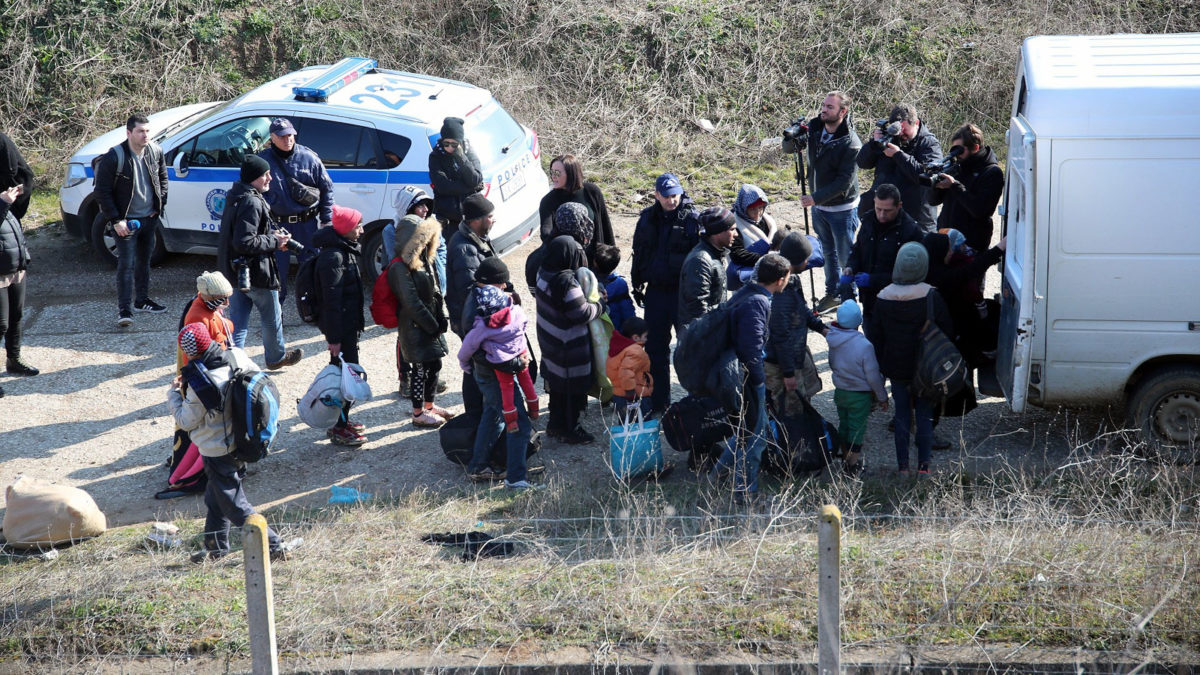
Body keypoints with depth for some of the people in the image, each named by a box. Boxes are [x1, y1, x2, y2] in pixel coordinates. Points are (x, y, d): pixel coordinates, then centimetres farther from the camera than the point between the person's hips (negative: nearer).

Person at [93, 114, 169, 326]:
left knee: (144, 260, 17)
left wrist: (160, 204, 7)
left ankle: (141, 300, 31)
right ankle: (124, 309, -5)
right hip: (126, 221, -6)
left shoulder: (155, 152, -2)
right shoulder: (114, 157, -18)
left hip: (149, 219, 6)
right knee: (126, 264, -8)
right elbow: (102, 192, -13)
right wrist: (116, 221, -16)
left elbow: (162, 178, 17)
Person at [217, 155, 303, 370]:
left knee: (237, 324, 10)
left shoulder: (235, 197, 8)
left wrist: (271, 234, 9)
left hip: (234, 272, 9)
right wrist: (274, 242, -17)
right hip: (255, 272, -9)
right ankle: (276, 357, 33)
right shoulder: (252, 203, -24)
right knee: (272, 318, 15)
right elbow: (245, 242, -29)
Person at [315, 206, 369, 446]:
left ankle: (340, 420, 32)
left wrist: (356, 323, 23)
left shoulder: (347, 250, 9)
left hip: (349, 324, 10)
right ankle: (339, 429, 4)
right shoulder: (333, 257, -22)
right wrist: (334, 337, -23)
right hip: (340, 326, -10)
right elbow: (332, 300, -23)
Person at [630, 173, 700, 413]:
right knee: (655, 348, 10)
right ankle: (658, 401, 20)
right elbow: (638, 253, 17)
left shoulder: (693, 219, -8)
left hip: (684, 292, -5)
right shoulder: (648, 218, 6)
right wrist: (637, 285, 17)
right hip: (655, 292, 5)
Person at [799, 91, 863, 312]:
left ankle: (849, 298, 16)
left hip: (842, 209, -7)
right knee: (828, 252, 20)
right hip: (819, 206, 7)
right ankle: (832, 293, 34)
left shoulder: (851, 143, -23)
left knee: (846, 256, 3)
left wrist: (816, 197, -28)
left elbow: (844, 182, -25)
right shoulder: (814, 128, -5)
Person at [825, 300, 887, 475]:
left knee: (843, 424, 20)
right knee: (857, 428, 7)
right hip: (860, 395, -5)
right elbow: (873, 376, -18)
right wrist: (882, 397, -4)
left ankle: (845, 458, 35)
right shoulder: (864, 345, -26)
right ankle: (854, 465, 15)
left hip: (840, 392, 5)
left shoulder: (833, 341, -10)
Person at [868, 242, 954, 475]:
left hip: (896, 368, 1)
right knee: (925, 415, 10)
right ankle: (924, 465, 11)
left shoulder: (884, 298, -8)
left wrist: (879, 368, 8)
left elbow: (875, 337, -1)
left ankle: (903, 465, 14)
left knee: (902, 415, 12)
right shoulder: (931, 296, -14)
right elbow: (947, 330, -6)